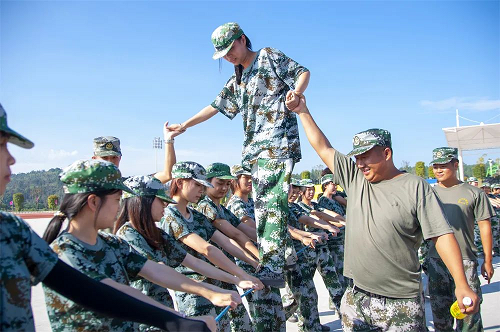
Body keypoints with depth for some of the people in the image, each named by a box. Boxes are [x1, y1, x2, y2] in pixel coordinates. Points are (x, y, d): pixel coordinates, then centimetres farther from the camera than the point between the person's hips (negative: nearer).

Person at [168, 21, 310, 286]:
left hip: (278, 142, -8)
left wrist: (295, 93, -20)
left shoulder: (270, 56, 6)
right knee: (264, 203, 4)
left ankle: (272, 268, -19)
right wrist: (184, 125, 24)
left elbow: (303, 72, 1)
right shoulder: (236, 81, 25)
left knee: (270, 201, -18)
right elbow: (215, 106, 27)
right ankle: (286, 253, 14)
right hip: (255, 148, 8)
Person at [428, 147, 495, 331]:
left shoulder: (473, 193, -2)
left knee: (468, 311, -1)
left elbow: (484, 226, 2)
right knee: (439, 311, 13)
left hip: (465, 262, -2)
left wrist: (487, 261, 3)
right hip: (436, 261, 3)